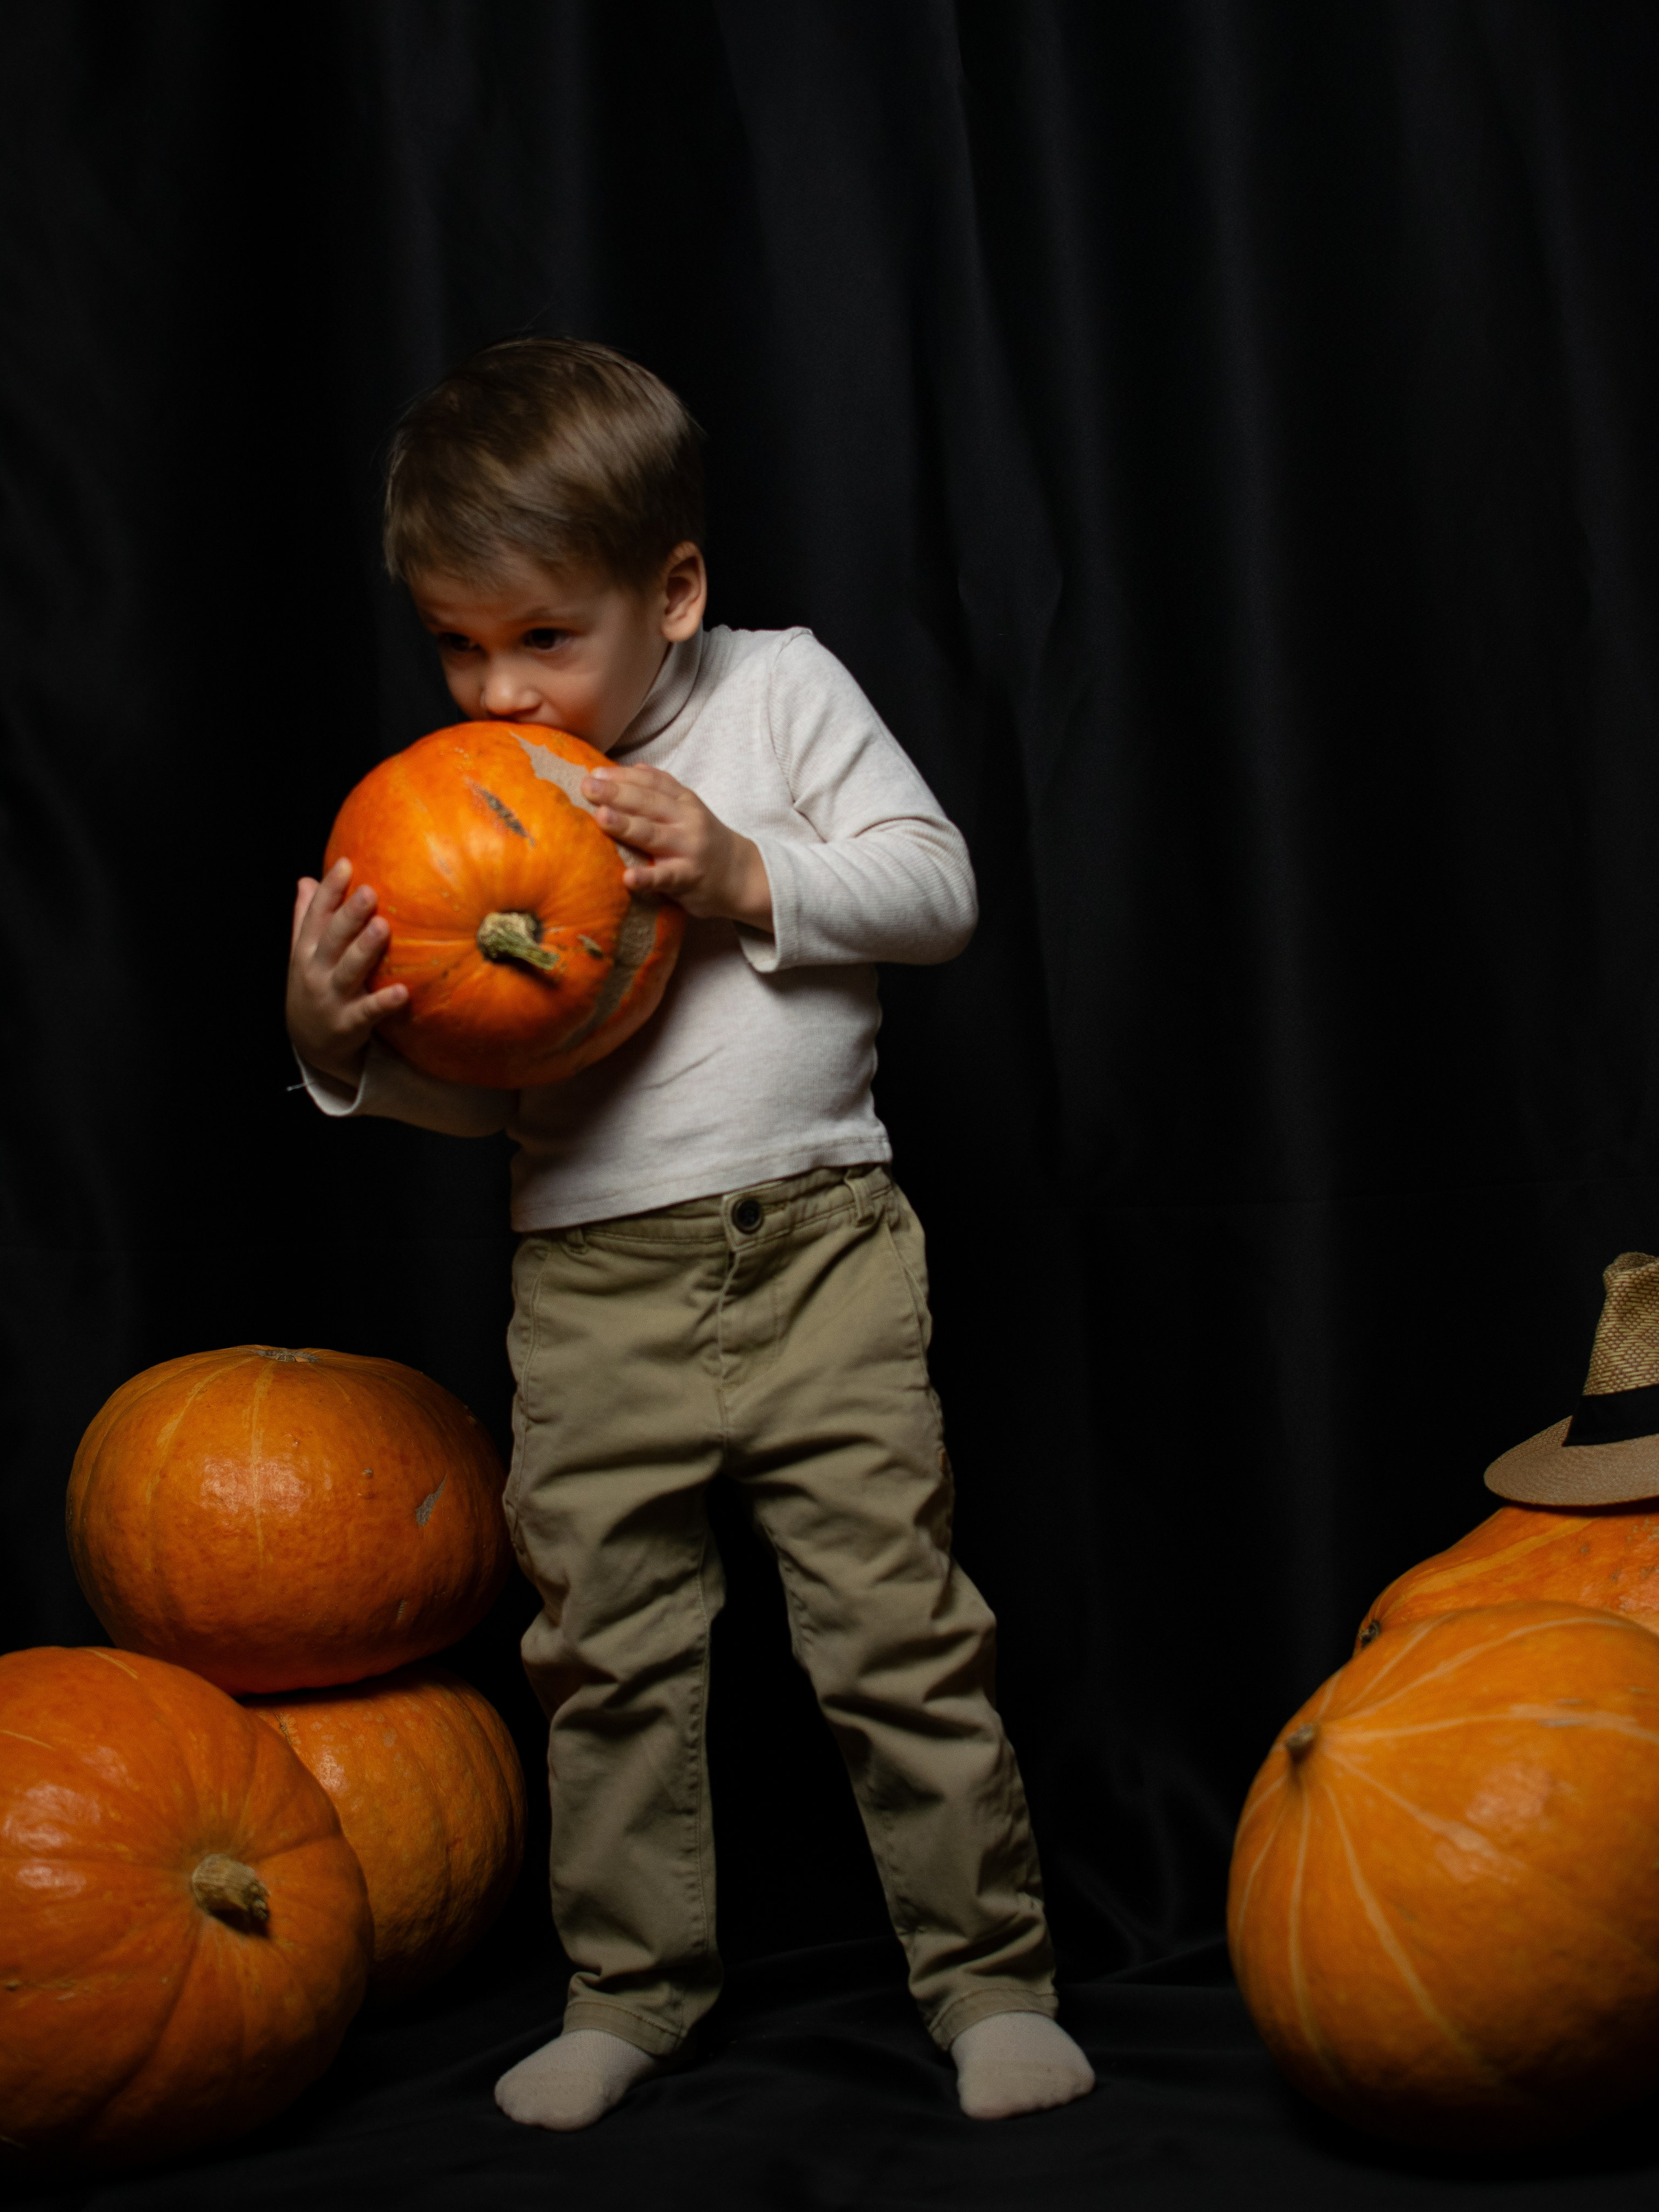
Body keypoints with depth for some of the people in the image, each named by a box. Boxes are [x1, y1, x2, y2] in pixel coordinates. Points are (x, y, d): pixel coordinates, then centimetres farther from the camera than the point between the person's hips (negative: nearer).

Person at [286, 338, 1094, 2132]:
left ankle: (987, 1973, 12)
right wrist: (341, 1043, -13)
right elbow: (476, 1087, 7)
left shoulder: (780, 690, 3)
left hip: (816, 1240, -2)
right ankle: (632, 1984, 26)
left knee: (894, 1616, -3)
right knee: (608, 1650, 9)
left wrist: (744, 872, -15)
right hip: (593, 1278, 3)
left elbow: (937, 886, -2)